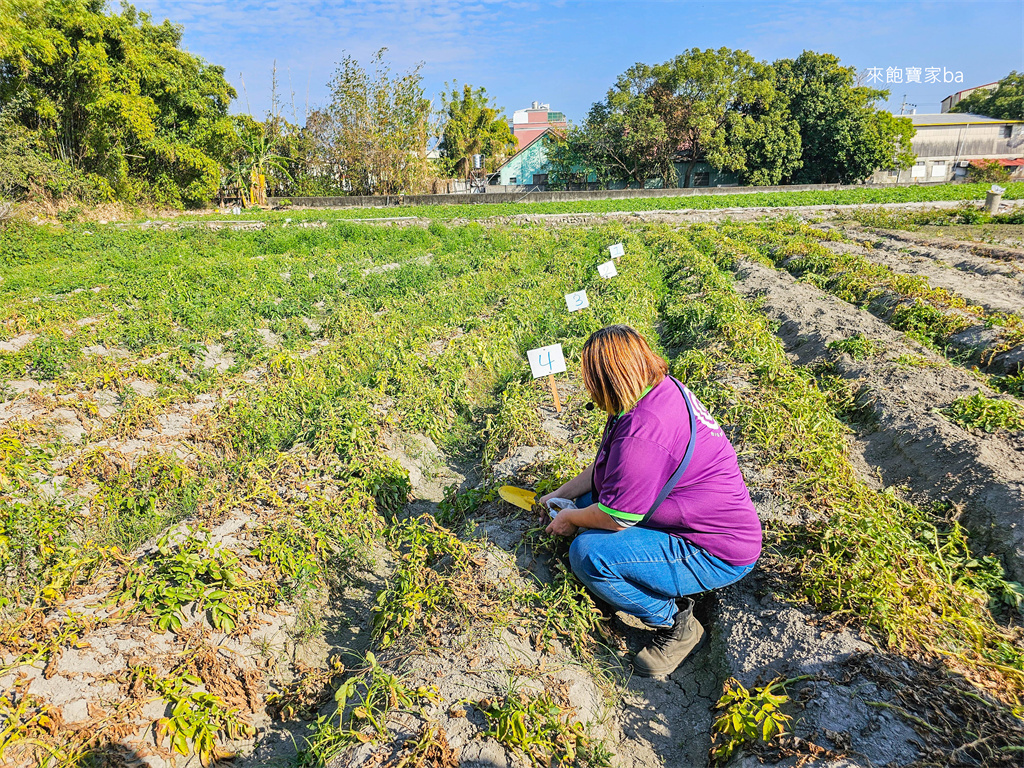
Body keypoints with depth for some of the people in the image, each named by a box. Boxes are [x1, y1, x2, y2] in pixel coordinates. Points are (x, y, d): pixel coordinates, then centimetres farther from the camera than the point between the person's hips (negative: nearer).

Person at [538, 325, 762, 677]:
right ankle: (668, 591, 12)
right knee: (588, 500, 11)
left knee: (588, 553, -23)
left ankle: (676, 623, 0)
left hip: (718, 556, -10)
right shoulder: (662, 388, -1)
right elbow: (606, 467, 12)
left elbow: (614, 517, -22)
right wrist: (560, 494, 15)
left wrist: (570, 519, -2)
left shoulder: (641, 433, -32)